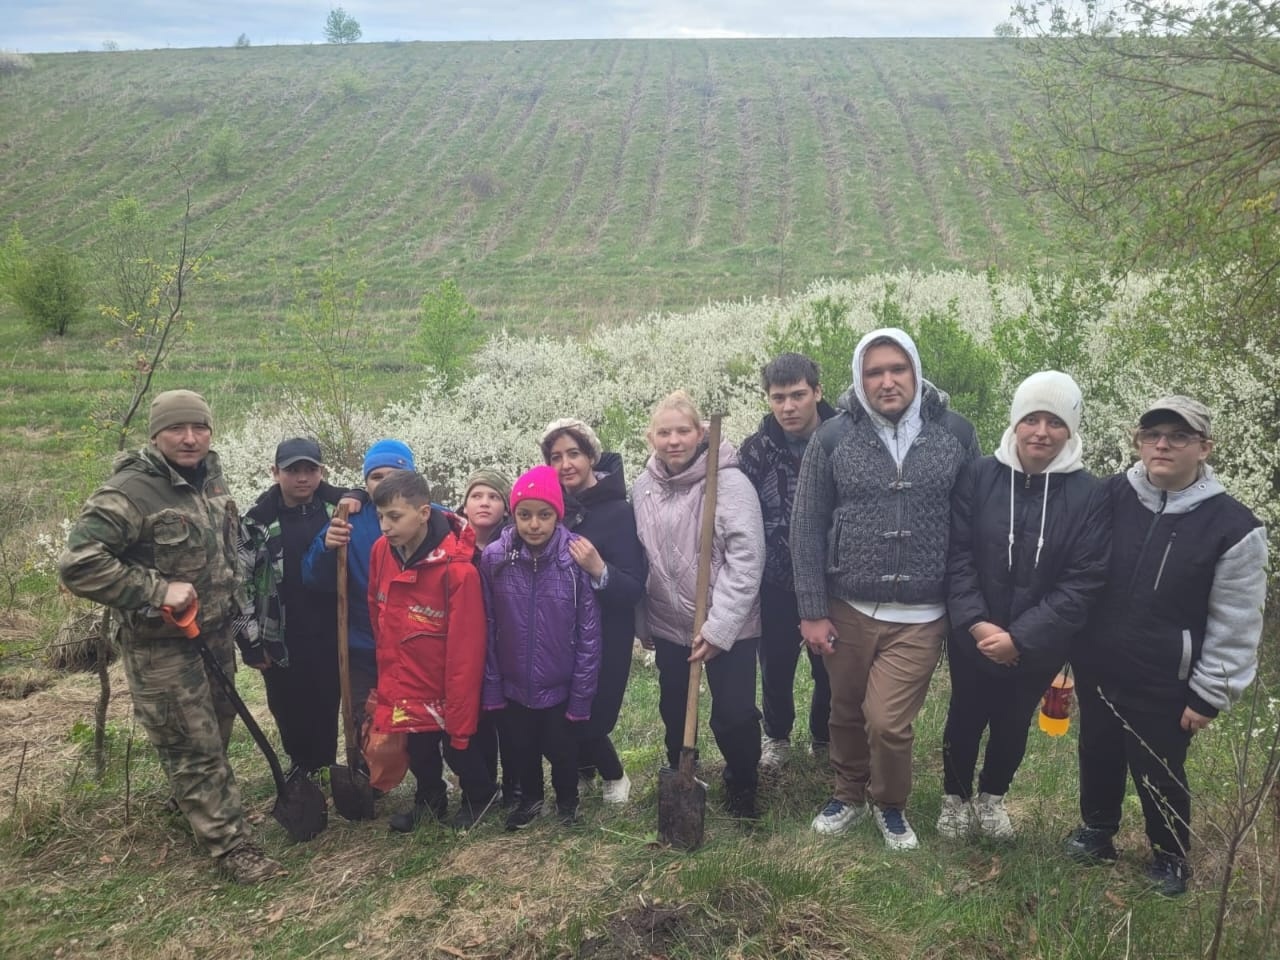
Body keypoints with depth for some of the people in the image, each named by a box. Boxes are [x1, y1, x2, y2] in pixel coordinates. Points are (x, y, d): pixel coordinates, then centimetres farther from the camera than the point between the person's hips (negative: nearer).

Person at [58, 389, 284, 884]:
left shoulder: (212, 480, 4)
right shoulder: (130, 492, -21)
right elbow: (78, 564, -26)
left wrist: (238, 609, 16)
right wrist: (157, 590, -27)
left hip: (216, 633, 8)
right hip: (161, 645, -8)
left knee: (217, 729, 21)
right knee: (193, 747, 0)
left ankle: (193, 806, 45)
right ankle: (232, 846, 11)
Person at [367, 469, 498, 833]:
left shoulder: (458, 569, -26)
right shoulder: (380, 551, -8)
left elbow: (465, 653, -22)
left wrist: (460, 721, -19)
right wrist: (389, 663, 15)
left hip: (447, 691, -5)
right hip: (404, 685, 5)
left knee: (458, 751, 13)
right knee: (418, 752, 21)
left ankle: (479, 795, 41)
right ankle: (430, 799, 47)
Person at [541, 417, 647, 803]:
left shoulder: (618, 511, -13)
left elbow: (635, 588, -16)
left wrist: (599, 569, -33)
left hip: (604, 637, -4)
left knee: (589, 714, -2)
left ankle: (614, 777, 30)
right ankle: (584, 768, 40)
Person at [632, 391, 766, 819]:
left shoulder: (730, 482, -15)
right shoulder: (643, 489, 1)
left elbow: (746, 558, -19)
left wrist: (718, 627, -21)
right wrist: (642, 623, 12)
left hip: (729, 629, -4)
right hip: (669, 627, 5)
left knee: (734, 714, 2)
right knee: (674, 713, 17)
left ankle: (742, 786, 30)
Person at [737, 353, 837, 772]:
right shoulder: (756, 450, -6)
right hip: (776, 583, 1)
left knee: (832, 666, 13)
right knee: (776, 666, 15)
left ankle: (825, 737, 39)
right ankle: (777, 735, 41)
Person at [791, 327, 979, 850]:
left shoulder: (956, 433, -2)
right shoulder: (833, 437, -4)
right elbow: (807, 527, -2)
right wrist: (812, 611, -4)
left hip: (920, 616, -1)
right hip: (847, 609, 1)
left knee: (888, 722, -3)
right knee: (846, 713, 15)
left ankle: (890, 803, 28)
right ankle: (849, 793, 43)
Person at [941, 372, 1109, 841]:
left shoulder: (1089, 494, -11)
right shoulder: (978, 476, -10)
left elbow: (1083, 582, -13)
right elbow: (956, 554, -10)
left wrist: (1020, 637, -19)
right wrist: (975, 622, -20)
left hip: (1039, 645, 1)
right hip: (973, 637, 0)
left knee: (1013, 724, 19)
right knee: (965, 720, 16)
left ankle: (992, 797, 45)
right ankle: (956, 797, 41)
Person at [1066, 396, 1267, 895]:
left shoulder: (1233, 526, -14)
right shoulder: (1110, 496, -7)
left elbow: (1234, 626, -9)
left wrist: (1209, 695, -7)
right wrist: (1067, 645, 5)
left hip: (1164, 684, -3)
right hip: (1096, 668, 3)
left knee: (1159, 772, 13)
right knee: (1098, 756, 21)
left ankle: (1170, 856, 39)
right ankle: (1096, 831, 45)